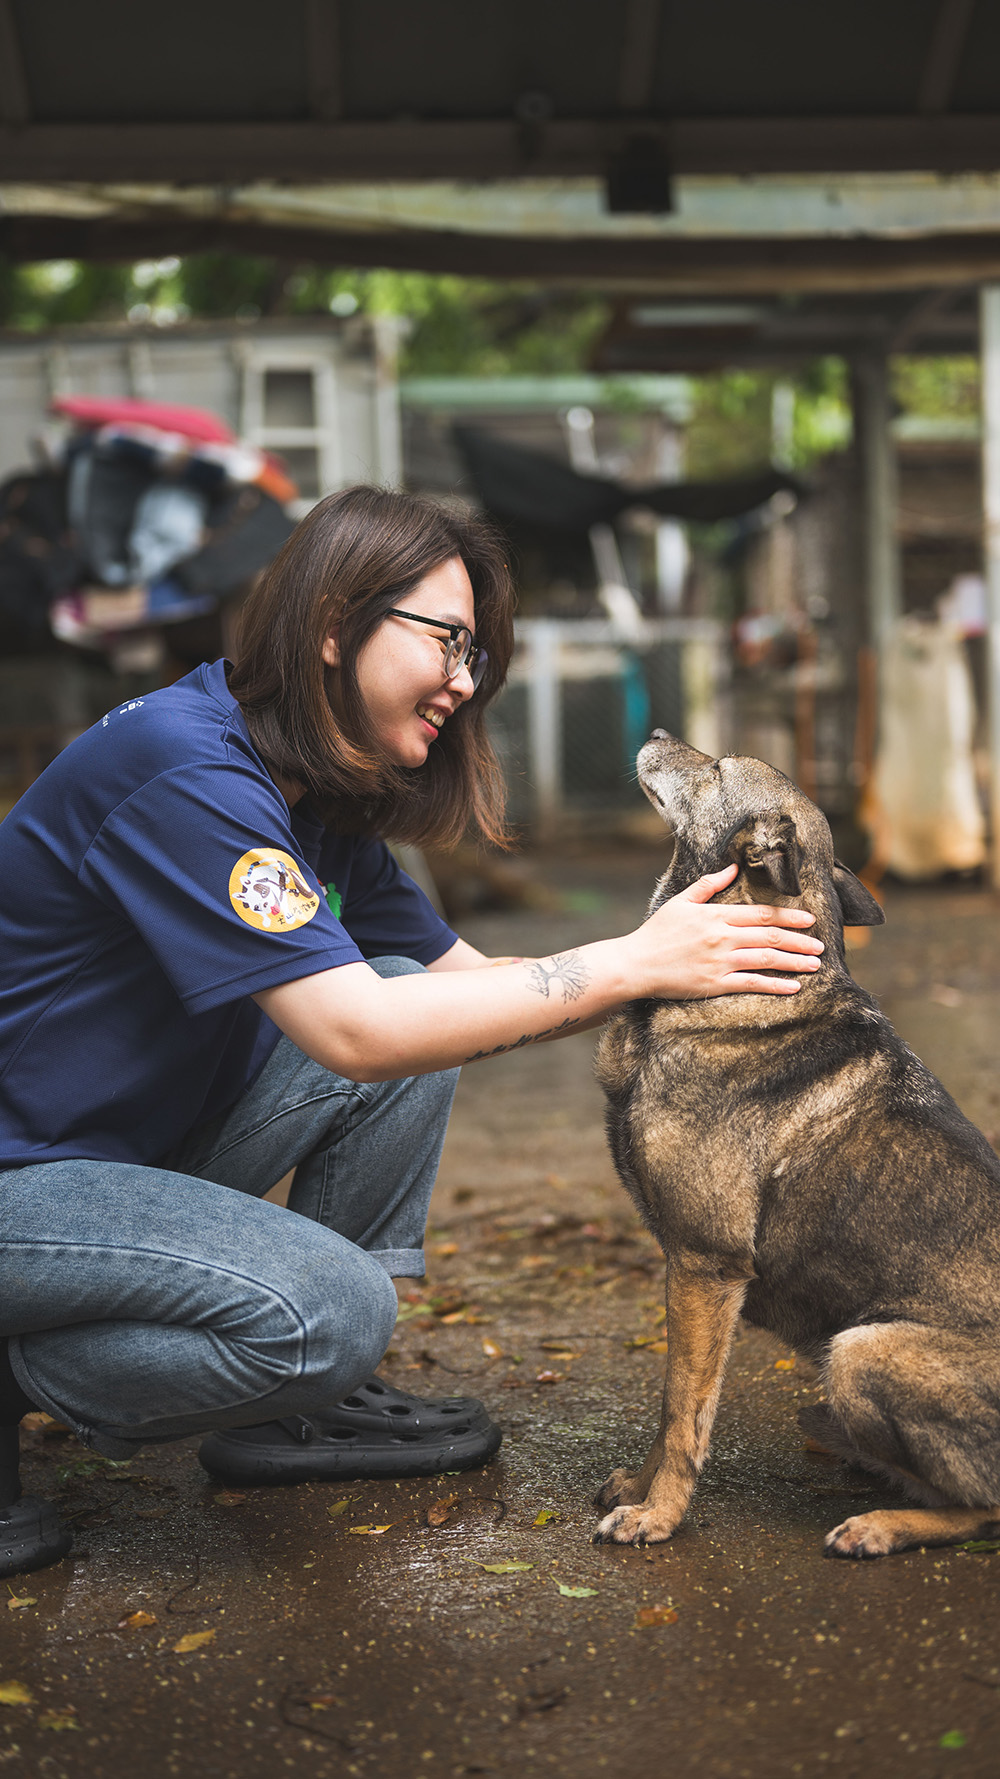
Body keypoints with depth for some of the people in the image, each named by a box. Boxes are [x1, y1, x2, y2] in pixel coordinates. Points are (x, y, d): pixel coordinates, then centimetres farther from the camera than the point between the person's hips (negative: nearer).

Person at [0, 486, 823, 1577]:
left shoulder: (322, 805, 6)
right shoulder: (183, 772, -24)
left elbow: (466, 978, 6)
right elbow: (354, 1032, -30)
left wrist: (693, 965, -7)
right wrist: (633, 964, -24)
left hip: (139, 1146, 9)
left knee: (419, 1017, -2)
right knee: (333, 1309, -27)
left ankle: (297, 1402, 6)